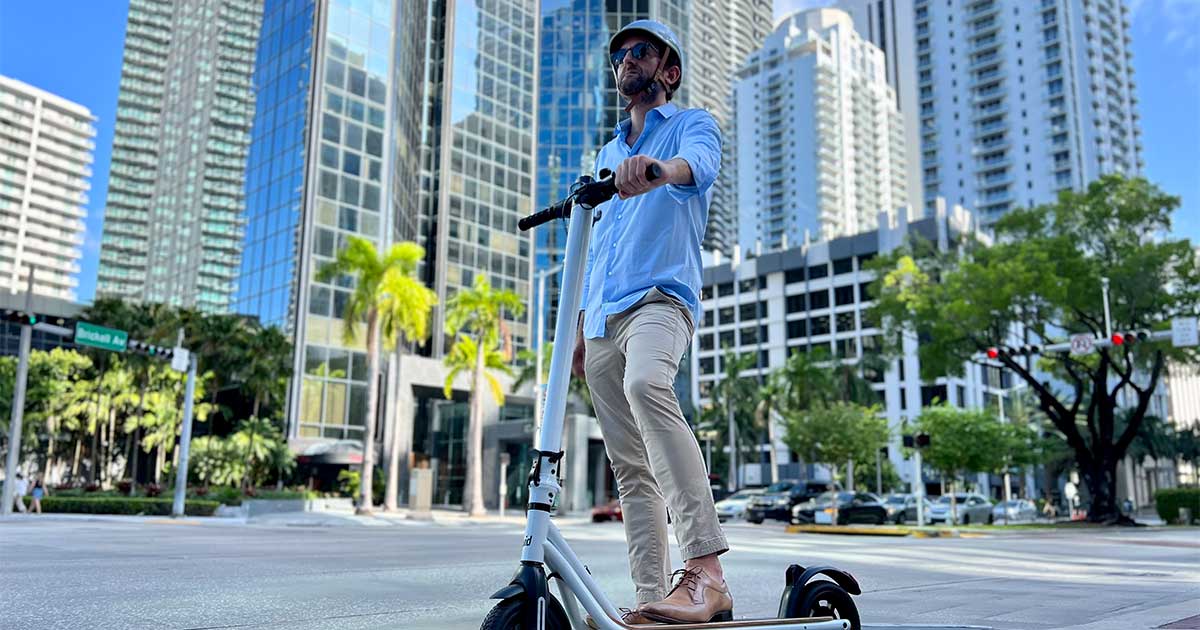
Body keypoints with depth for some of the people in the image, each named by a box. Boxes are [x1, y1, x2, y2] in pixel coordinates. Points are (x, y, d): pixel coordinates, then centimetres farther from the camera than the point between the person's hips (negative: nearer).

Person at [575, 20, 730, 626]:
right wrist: (580, 329, 21)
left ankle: (705, 572, -40)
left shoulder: (692, 124, 11)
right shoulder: (608, 152, 30)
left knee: (647, 386, -37)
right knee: (629, 467, 0)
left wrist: (657, 168, -39)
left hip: (659, 297, -7)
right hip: (603, 317, 7)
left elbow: (699, 164, -15)